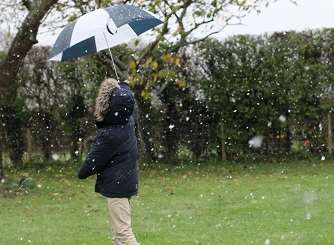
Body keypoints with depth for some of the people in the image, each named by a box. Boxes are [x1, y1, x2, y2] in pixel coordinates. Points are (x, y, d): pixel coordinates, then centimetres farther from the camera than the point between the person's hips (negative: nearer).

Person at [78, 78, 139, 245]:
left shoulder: (109, 136, -25)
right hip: (127, 182, 9)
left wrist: (82, 173, 7)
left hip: (116, 186, -9)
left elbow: (93, 162, -11)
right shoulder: (128, 120, -3)